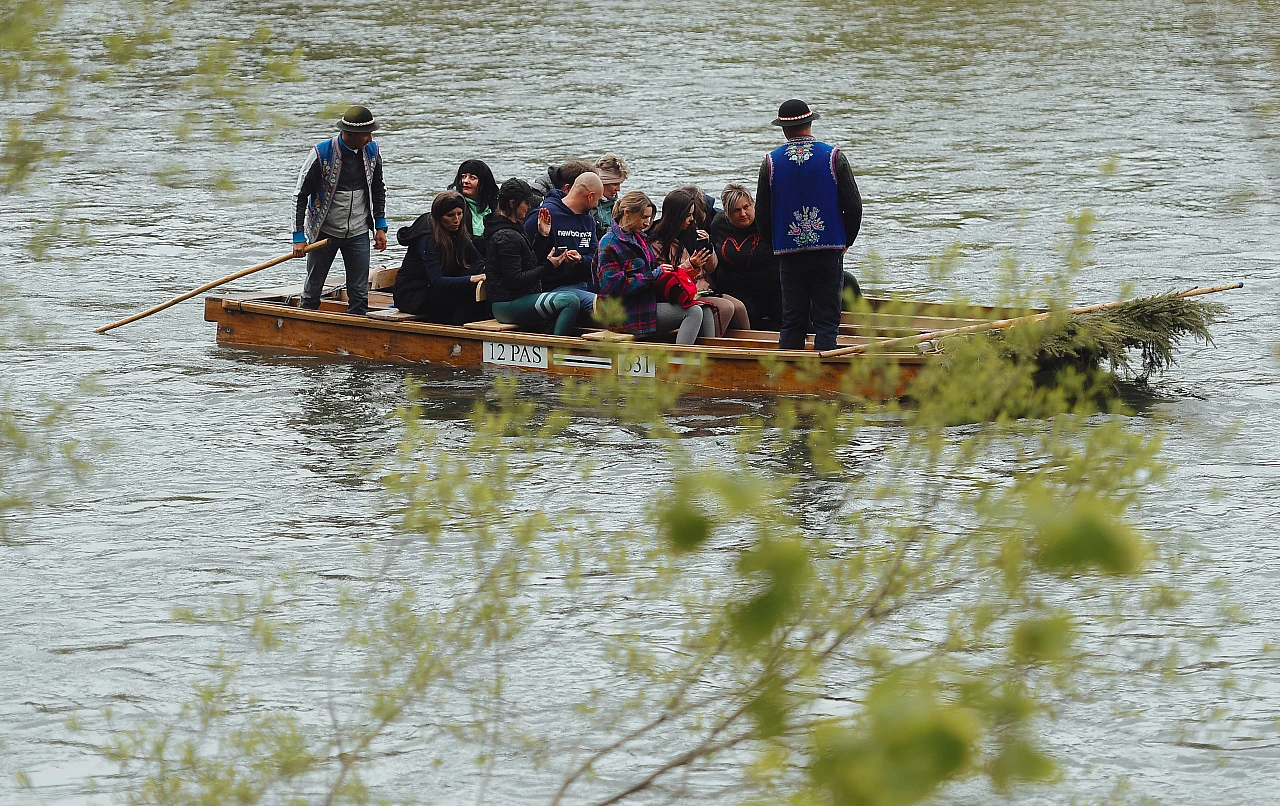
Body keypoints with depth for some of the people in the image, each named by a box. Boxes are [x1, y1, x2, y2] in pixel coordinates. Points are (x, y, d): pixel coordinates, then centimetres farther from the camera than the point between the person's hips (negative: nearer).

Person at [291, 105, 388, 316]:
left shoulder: (372, 152, -3)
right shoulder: (321, 154, -17)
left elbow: (378, 190, 13)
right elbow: (300, 195, -11)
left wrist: (380, 226, 7)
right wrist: (299, 237, -14)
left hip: (358, 235, 3)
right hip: (323, 233, -3)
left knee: (360, 295, 1)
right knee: (312, 291, 8)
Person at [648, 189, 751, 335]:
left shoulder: (689, 234, 16)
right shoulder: (657, 242, -8)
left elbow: (710, 268, 21)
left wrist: (706, 245, 2)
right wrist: (690, 265, -22)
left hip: (702, 289, 8)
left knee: (738, 306, -14)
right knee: (725, 307, -26)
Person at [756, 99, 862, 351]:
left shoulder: (771, 162, 1)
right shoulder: (834, 157, -3)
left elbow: (761, 214, 6)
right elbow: (853, 206, -1)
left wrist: (774, 246, 20)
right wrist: (845, 242, 13)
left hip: (789, 253, 1)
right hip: (829, 251, -1)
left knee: (792, 322, 8)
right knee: (827, 320, 1)